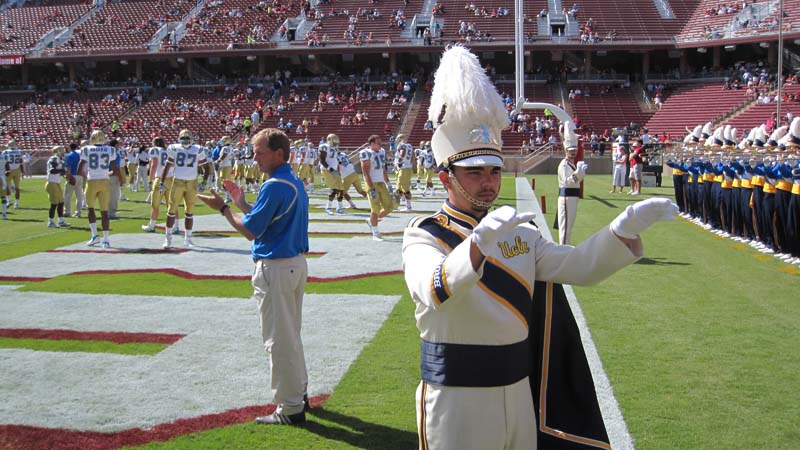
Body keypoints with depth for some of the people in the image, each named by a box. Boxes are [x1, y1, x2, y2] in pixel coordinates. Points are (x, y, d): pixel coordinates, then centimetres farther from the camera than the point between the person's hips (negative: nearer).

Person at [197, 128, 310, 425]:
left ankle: (290, 409, 6)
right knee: (291, 334, 21)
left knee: (278, 339, -1)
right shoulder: (296, 183, 11)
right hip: (297, 263, 10)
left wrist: (223, 208, -5)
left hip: (275, 267, -10)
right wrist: (240, 203, 15)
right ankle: (299, 393, 32)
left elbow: (250, 231, -17)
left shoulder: (274, 186, -19)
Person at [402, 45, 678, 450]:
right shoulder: (424, 235, -10)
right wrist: (478, 243, -47)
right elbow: (435, 292, -29)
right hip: (457, 400, -5)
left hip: (518, 393, 6)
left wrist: (626, 227, -14)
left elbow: (578, 267, 2)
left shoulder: (520, 234, 8)